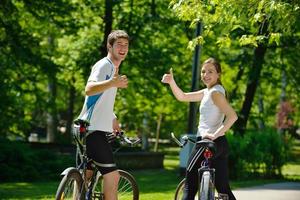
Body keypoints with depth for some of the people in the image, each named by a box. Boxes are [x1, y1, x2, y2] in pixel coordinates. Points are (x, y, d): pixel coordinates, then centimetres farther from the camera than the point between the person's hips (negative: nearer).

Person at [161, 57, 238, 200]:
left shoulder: (215, 92, -12)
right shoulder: (208, 92, 15)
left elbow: (232, 116, -25)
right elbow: (182, 97, 19)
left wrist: (215, 134, -27)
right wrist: (171, 81, 4)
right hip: (220, 145, 9)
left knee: (190, 185, -2)